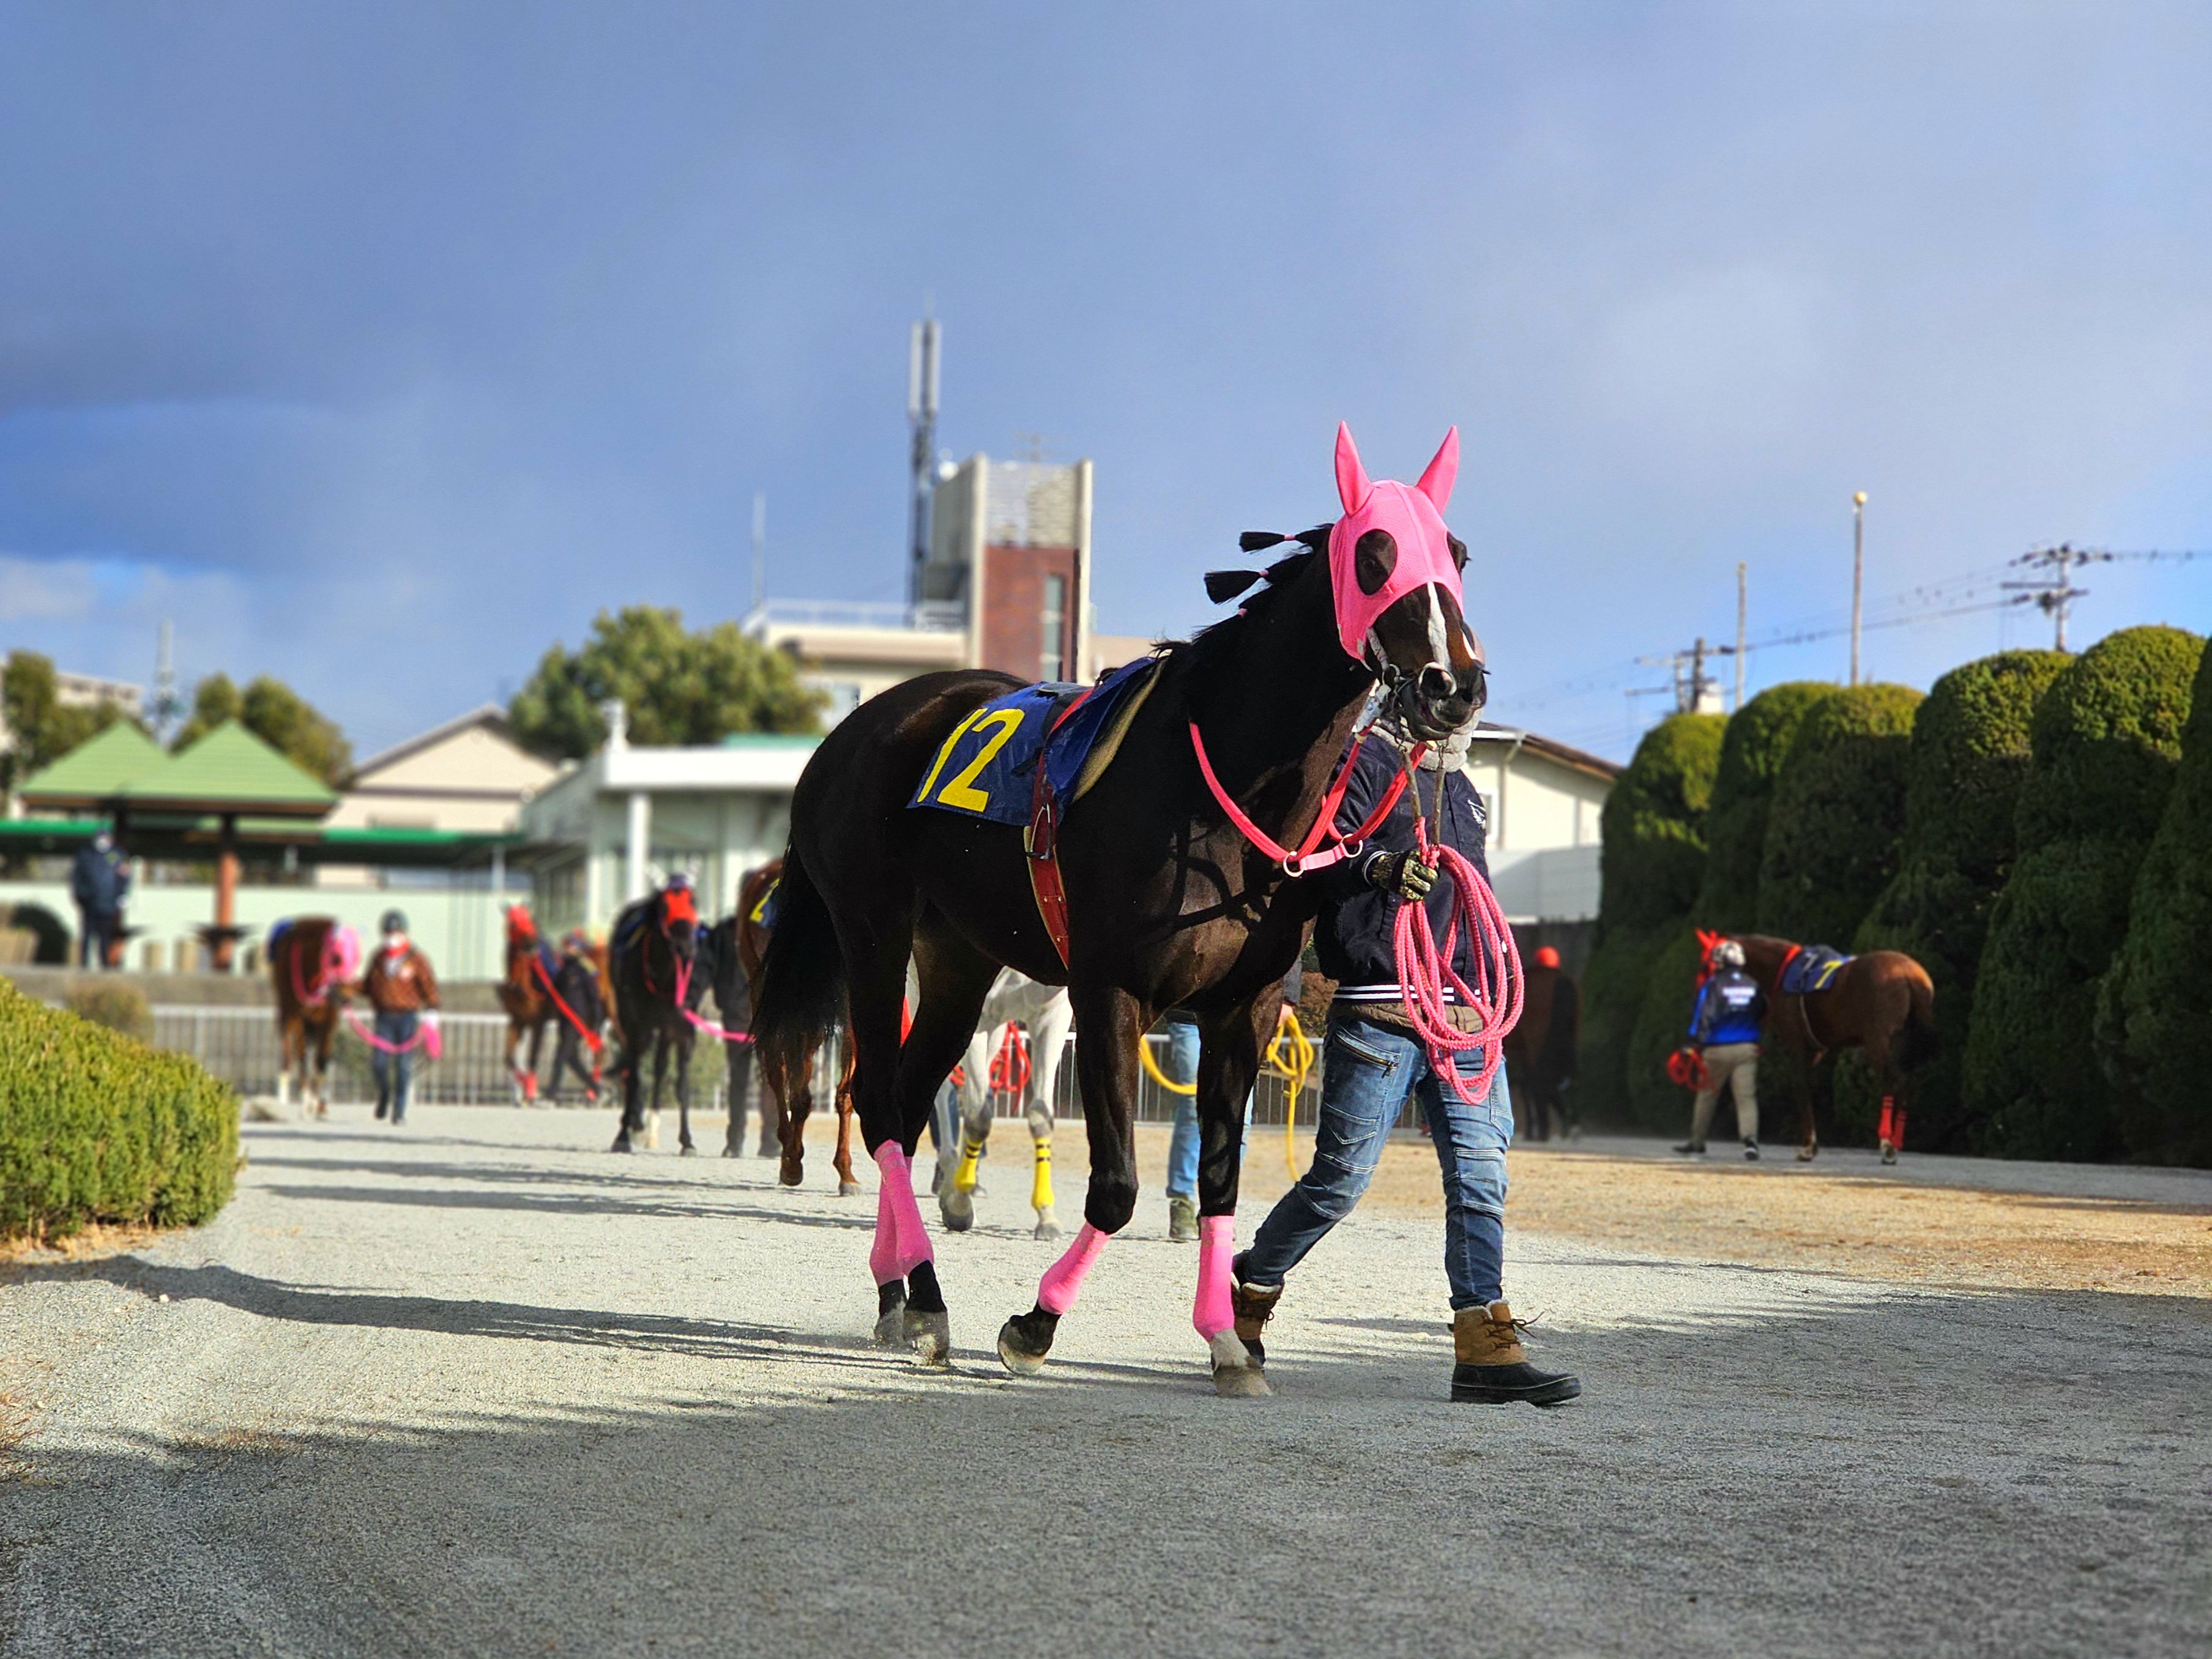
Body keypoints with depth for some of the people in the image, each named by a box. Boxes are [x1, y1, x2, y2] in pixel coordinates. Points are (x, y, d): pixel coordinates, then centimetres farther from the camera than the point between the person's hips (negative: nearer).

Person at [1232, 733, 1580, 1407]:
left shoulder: (1460, 788, 22)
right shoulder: (1366, 762, -4)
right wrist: (1382, 865, -38)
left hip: (1464, 1018, 7)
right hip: (1378, 1016, -7)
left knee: (1480, 1175, -3)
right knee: (1341, 1177, -1)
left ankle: (1485, 1350, -6)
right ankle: (1247, 1297, 20)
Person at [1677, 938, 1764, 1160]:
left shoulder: (1712, 985, -8)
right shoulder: (1753, 985, 4)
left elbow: (1703, 1016, -15)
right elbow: (1763, 1016, 11)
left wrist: (1695, 1044, -15)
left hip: (1718, 1050, -2)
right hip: (1747, 1049, 2)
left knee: (1707, 1096, 12)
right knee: (1747, 1097, -3)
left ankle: (1696, 1143, 23)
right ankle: (1750, 1138, -23)